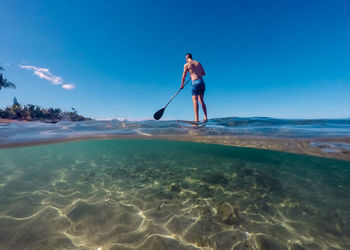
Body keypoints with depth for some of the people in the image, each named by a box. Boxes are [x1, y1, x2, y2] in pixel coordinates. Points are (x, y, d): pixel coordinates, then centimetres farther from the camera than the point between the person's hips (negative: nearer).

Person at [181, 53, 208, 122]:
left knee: (195, 100, -13)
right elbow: (204, 73, 26)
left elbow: (183, 77, 6)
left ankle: (196, 119, -24)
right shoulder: (198, 63, 22)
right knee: (201, 101, 8)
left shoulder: (186, 64, 7)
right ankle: (205, 117, -2)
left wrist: (182, 85, 20)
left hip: (195, 82, -6)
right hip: (202, 82, 6)